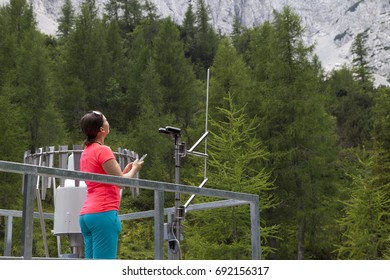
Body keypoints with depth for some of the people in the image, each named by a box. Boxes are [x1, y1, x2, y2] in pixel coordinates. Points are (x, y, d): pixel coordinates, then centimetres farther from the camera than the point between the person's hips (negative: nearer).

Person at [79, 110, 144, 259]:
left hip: (86, 213, 9)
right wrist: (134, 169, 9)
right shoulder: (103, 150, -8)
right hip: (103, 212, -9)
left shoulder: (86, 151, 18)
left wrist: (126, 170, 23)